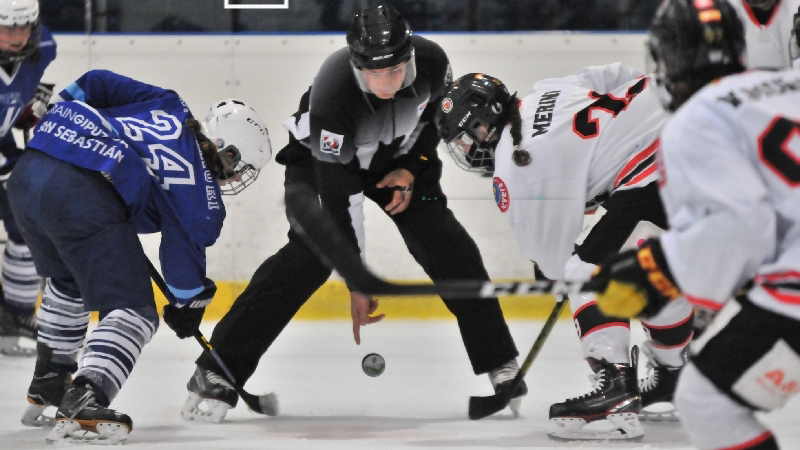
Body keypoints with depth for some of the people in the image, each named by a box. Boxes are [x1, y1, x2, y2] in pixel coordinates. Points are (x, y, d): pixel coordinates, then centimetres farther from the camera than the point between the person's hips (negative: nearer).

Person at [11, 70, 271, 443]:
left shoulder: (166, 104, 24)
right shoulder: (203, 198, 9)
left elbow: (94, 84, 21)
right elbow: (183, 258, 17)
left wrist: (54, 113, 34)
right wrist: (187, 307, 35)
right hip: (87, 196, -8)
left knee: (68, 281, 34)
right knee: (133, 310, -1)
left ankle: (47, 387, 44)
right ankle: (83, 403, -23)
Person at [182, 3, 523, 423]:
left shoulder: (431, 61, -29)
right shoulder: (333, 96, -40)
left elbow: (441, 111, -1)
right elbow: (338, 197, -35)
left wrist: (413, 168, -12)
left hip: (400, 158, 4)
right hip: (322, 156, -4)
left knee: (446, 246, -9)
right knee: (311, 255, -22)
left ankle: (498, 361, 5)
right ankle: (218, 371, -20)